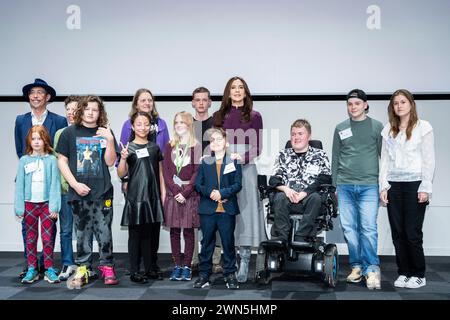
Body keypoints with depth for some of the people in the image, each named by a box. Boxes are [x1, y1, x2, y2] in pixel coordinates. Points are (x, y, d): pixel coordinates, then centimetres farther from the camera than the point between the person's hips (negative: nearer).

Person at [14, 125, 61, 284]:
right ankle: (32, 269, 18)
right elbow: (19, 185, 3)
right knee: (30, 239, 9)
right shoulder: (24, 160, 2)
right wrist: (19, 208, -2)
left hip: (46, 203, -2)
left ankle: (49, 269, 12)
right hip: (29, 204, 2)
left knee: (47, 238, 3)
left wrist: (54, 206, -10)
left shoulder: (51, 160, -3)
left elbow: (55, 183, -5)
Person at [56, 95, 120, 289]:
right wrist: (75, 184, -7)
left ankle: (107, 267, 12)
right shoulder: (70, 133, 4)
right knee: (82, 232, 7)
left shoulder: (105, 133, 5)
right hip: (79, 192, 0)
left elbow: (110, 162, 0)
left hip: (102, 191, 0)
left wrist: (110, 140, -14)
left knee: (104, 231, 1)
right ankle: (83, 268, 17)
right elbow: (62, 161, 3)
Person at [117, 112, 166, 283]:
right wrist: (123, 158, -23)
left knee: (153, 234, 9)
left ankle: (151, 268, 20)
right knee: (136, 234, 1)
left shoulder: (155, 147, 11)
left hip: (153, 196, 4)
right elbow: (121, 174, -6)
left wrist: (163, 193, 10)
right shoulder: (129, 147, -2)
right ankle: (134, 272, 9)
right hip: (135, 197, -4)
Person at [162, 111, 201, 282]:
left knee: (188, 231, 0)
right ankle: (177, 265, 10)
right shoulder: (169, 146, 10)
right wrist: (176, 191, -8)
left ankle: (187, 266, 6)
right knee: (174, 231, 3)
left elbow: (197, 172, -5)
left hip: (190, 194, -3)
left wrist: (185, 192, -12)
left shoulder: (196, 146, 0)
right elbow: (165, 171, 4)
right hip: (173, 194, 3)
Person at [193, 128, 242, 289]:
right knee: (207, 242, 6)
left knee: (228, 242, 3)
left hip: (227, 209, -1)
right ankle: (204, 274, 14)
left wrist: (222, 193, -14)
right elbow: (197, 184, 5)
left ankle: (230, 274, 13)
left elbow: (238, 184, -2)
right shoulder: (205, 162, 11)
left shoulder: (234, 161, 5)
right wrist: (211, 192, -12)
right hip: (207, 209, 2)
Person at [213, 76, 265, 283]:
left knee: (245, 211, -5)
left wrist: (243, 158, -14)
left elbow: (258, 147, 4)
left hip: (246, 167, -1)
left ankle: (244, 263, -1)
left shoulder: (254, 116, 9)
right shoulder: (219, 116, 13)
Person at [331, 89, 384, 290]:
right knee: (349, 228, 4)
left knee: (368, 228, -9)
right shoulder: (340, 128, 13)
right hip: (345, 186, 3)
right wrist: (335, 185, 12)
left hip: (368, 185, -3)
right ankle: (357, 266, 15)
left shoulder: (376, 127, 6)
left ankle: (372, 269, 0)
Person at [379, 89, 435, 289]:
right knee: (397, 232, 4)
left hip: (414, 184, -4)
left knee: (412, 232, -4)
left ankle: (418, 275, 11)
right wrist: (383, 186, 3)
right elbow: (384, 159, 11)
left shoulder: (423, 127, 1)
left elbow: (429, 159, -3)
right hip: (394, 185, 4)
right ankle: (403, 273, 15)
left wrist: (425, 188, -9)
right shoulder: (388, 130, 12)